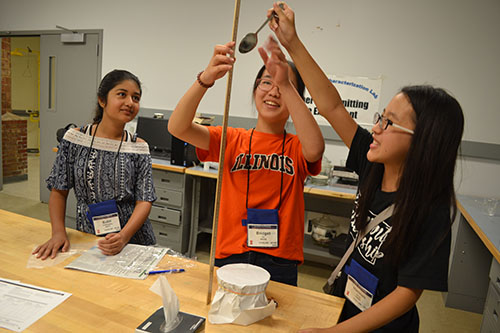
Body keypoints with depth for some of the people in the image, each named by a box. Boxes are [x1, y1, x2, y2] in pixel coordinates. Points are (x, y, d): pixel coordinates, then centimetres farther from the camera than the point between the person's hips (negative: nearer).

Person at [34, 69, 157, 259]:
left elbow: (144, 201, -5)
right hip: (86, 239, 1)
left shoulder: (139, 148, -1)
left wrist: (123, 237, -19)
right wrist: (58, 232, -7)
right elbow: (59, 191, 6)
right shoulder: (74, 138, 1)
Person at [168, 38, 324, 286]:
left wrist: (286, 84, -31)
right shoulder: (233, 140, 2)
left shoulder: (295, 147, -1)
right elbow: (177, 127, -12)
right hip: (229, 257, 1)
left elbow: (315, 149, -26)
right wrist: (207, 77, -27)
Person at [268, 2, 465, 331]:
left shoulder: (430, 213, -28)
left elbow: (407, 294, -23)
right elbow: (332, 106, -14)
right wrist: (292, 42, -15)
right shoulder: (375, 167, -13)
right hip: (344, 304, 6)